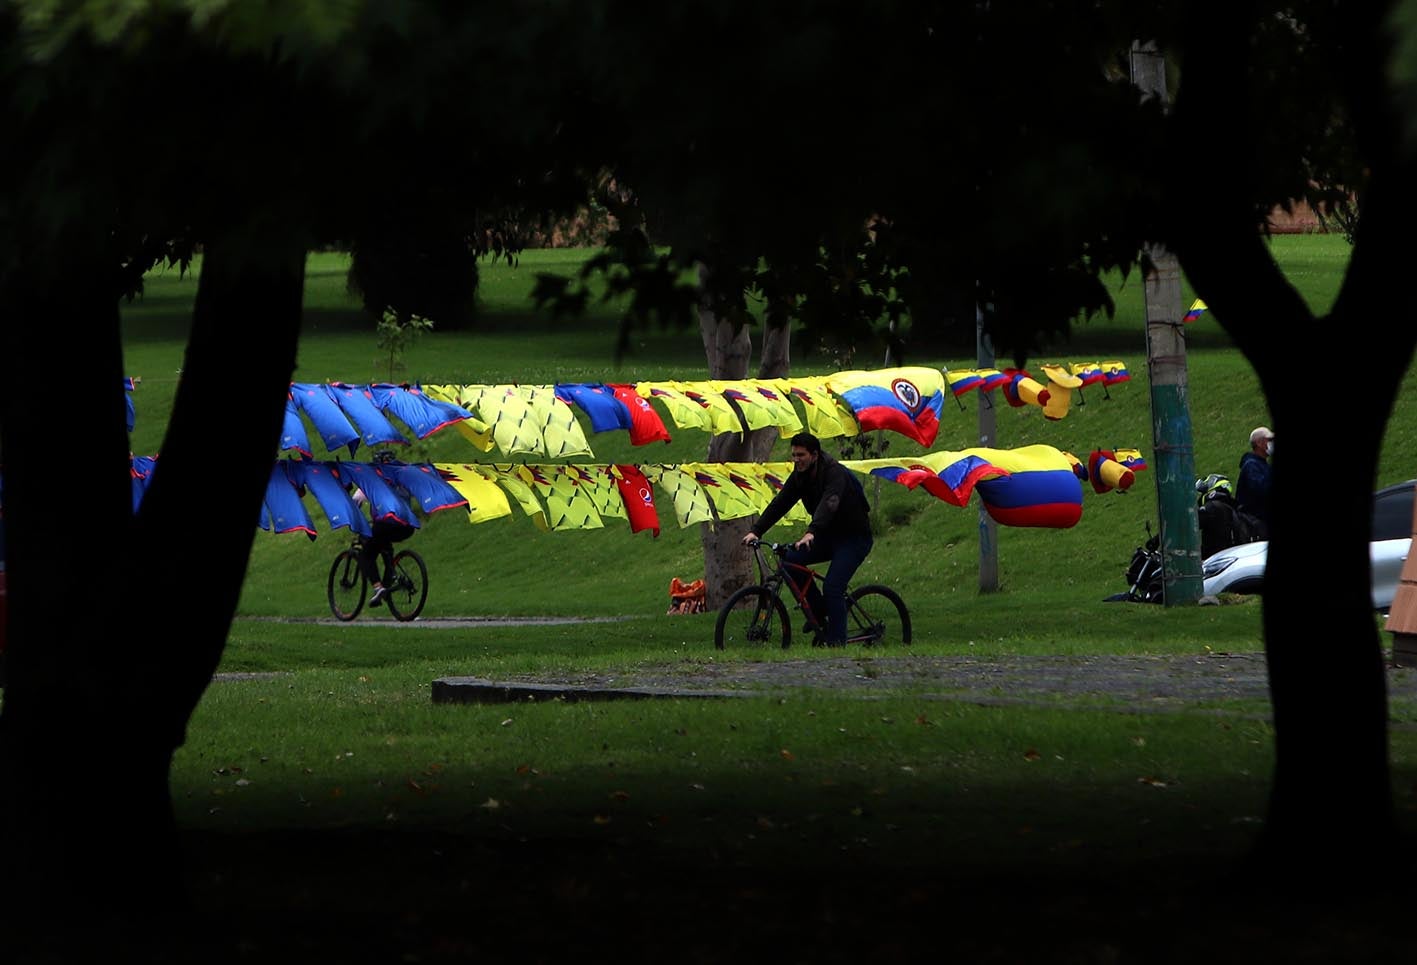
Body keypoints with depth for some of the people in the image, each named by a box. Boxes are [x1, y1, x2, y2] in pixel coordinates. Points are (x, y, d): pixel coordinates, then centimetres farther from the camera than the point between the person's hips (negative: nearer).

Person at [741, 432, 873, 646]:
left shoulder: (835, 473, -25)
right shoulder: (799, 477, -1)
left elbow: (829, 504, -42)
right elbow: (779, 504, -7)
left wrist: (811, 532, -58)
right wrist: (756, 531, -19)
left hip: (854, 538, -7)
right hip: (828, 536, 7)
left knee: (832, 587, -21)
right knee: (790, 559, -14)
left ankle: (836, 643, -13)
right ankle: (818, 610, 2)